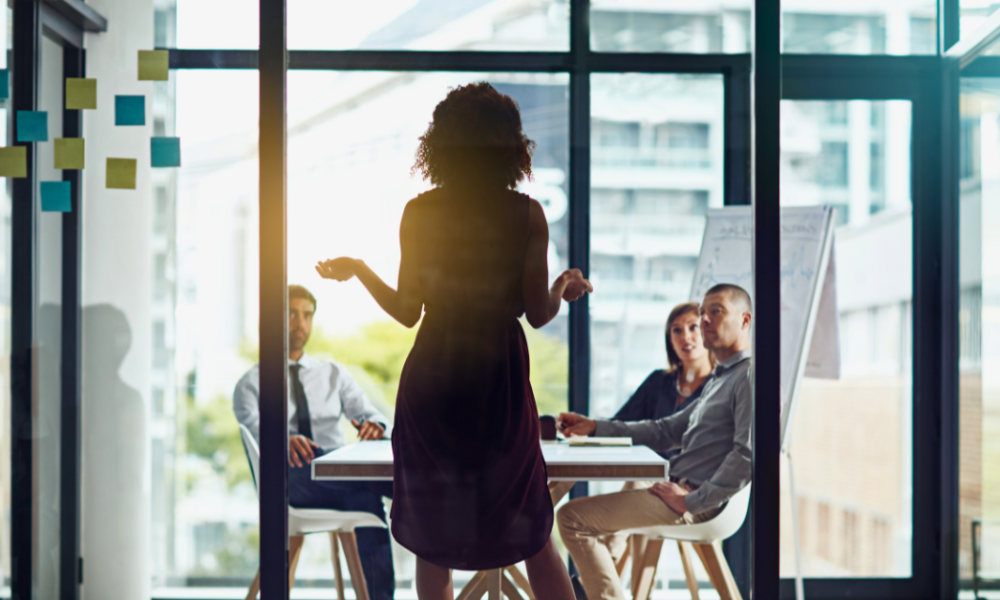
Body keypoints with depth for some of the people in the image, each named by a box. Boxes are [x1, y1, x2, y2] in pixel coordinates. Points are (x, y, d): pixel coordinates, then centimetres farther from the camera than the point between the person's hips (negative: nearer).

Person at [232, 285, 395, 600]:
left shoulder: (334, 373, 24)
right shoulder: (252, 383, 12)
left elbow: (367, 412, 11)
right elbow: (254, 427, -8)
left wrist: (375, 424, -17)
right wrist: (284, 441, -34)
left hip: (338, 474, 3)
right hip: (289, 478, -3)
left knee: (365, 496, -35)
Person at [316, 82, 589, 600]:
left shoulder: (418, 213, -7)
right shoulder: (527, 215, -8)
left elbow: (407, 311, -4)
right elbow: (538, 314, -6)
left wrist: (357, 269, 12)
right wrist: (564, 287, 16)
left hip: (432, 381, 0)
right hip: (500, 380, 0)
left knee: (431, 537, 13)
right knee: (530, 532, 15)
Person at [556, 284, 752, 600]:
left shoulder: (749, 376, -13)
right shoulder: (720, 378, 21)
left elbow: (748, 454, -24)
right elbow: (668, 430, 24)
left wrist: (692, 501, -21)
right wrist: (593, 426, 18)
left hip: (700, 504, -11)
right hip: (682, 489, 11)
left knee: (573, 517, -15)